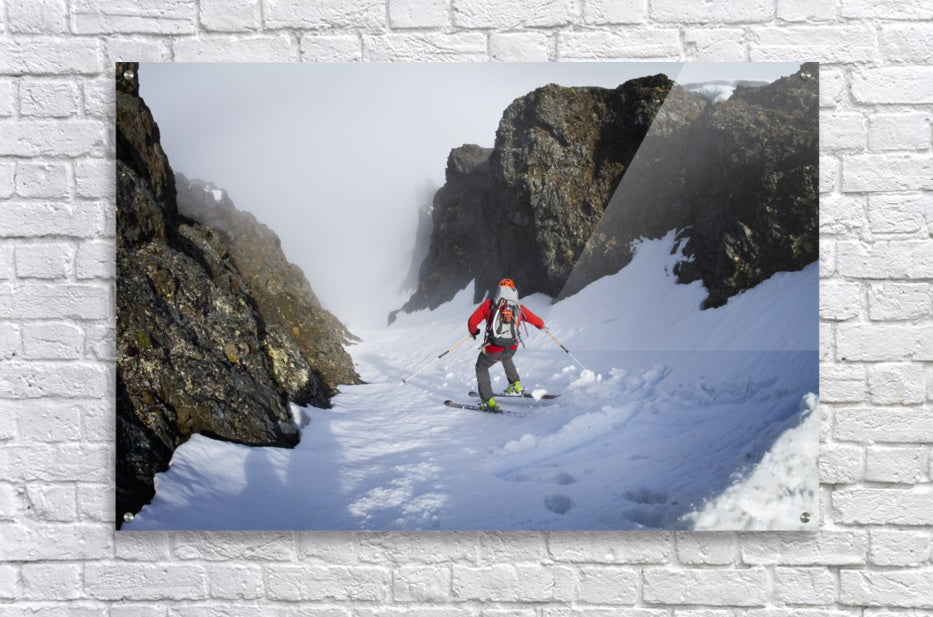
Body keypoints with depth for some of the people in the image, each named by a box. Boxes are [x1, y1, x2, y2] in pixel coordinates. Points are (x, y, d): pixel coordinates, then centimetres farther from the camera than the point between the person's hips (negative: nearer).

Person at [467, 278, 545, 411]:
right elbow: (538, 322, 19)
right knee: (506, 358, 40)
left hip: (493, 349, -3)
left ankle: (489, 401, 13)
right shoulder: (519, 307, 10)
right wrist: (541, 325, 44)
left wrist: (473, 331, 25)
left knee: (481, 368, 23)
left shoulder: (489, 303, 3)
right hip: (512, 348, 3)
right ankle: (515, 385, 36)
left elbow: (472, 322, 3)